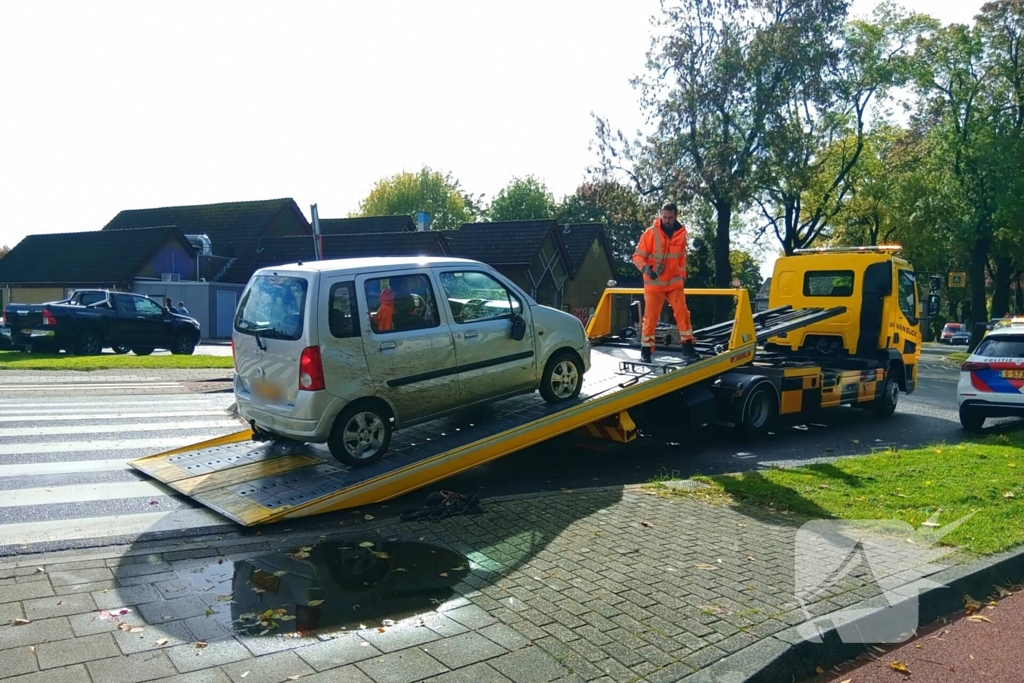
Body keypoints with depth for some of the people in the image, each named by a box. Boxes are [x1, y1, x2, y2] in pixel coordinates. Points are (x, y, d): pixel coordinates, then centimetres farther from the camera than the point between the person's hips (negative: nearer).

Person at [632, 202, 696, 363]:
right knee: (651, 317, 0)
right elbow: (638, 256, -10)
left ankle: (688, 346, 11)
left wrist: (683, 276, 18)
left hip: (675, 283, 3)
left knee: (682, 313, 0)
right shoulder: (650, 233, -11)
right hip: (654, 283, -3)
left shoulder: (681, 233, 3)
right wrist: (645, 268, -28)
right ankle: (646, 349, 11)